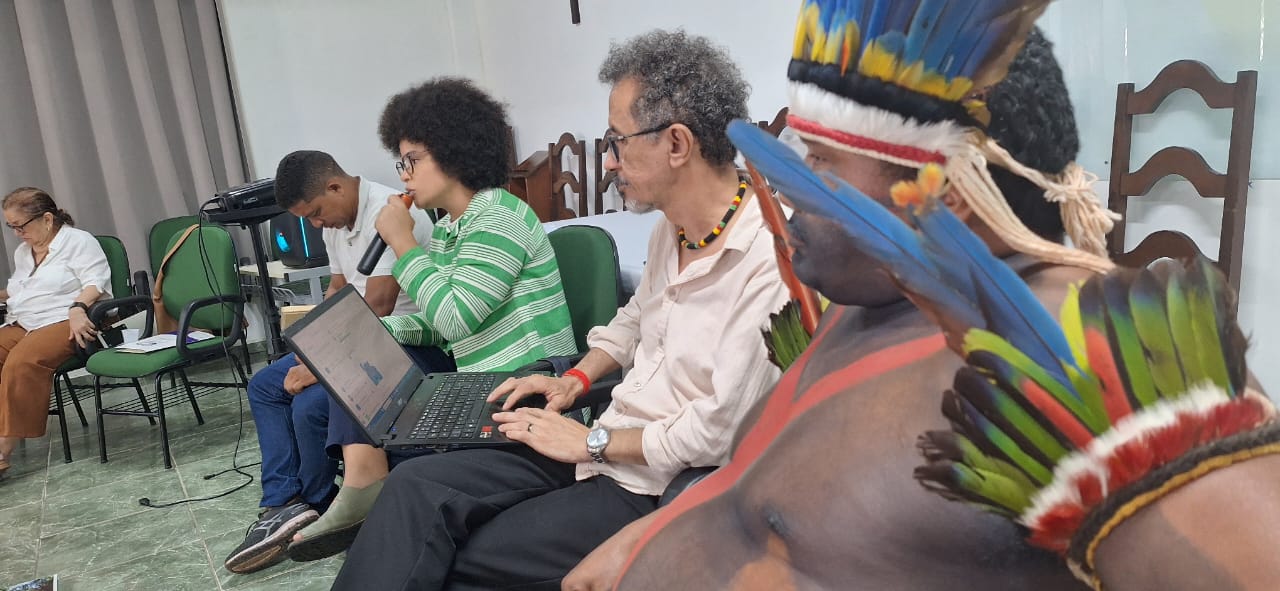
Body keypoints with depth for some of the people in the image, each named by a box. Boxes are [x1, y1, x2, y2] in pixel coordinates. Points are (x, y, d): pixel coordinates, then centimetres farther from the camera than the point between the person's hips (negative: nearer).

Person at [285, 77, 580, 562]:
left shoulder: (499, 217, -15)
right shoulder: (446, 228, 13)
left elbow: (456, 318, -24)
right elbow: (433, 325, 10)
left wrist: (403, 244, -15)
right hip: (477, 380, 10)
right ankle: (362, 482, -11)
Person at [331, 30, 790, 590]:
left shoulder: (768, 261, -24)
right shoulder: (670, 229, 5)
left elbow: (716, 433, -24)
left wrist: (594, 442, -12)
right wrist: (579, 378, 10)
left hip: (662, 490, -8)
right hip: (603, 442, 8)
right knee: (416, 485, -6)